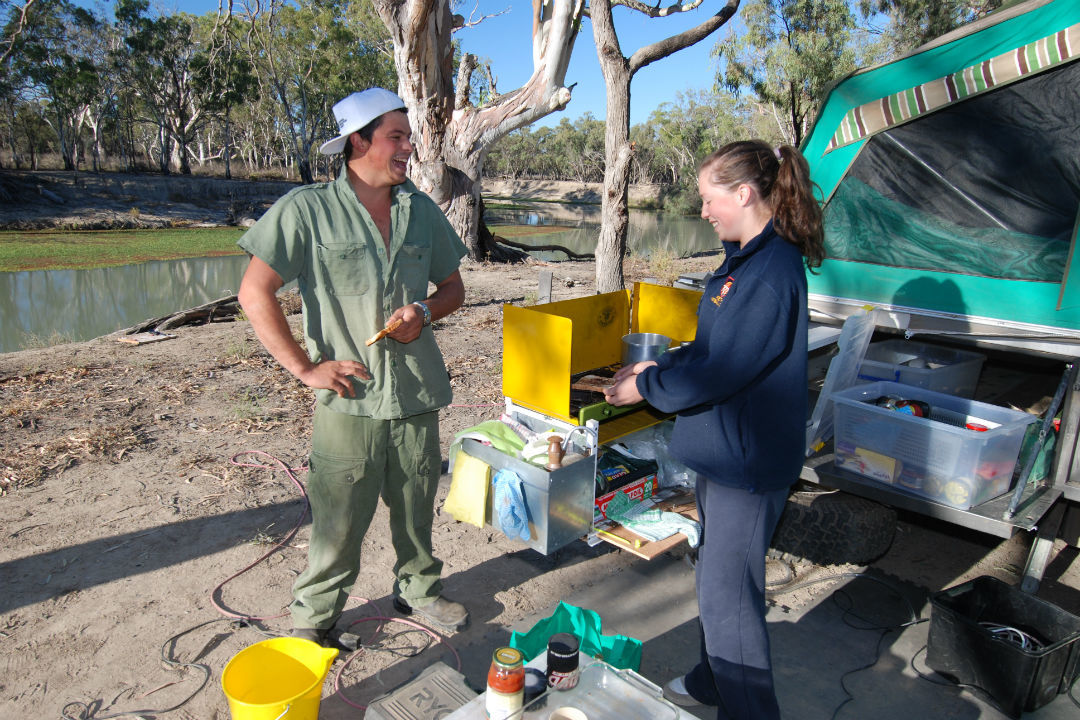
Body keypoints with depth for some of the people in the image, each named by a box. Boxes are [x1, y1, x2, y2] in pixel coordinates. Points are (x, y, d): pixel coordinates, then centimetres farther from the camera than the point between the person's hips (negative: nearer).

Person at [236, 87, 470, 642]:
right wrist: (305, 368, -12)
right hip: (349, 395, -4)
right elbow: (254, 294, -8)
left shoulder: (422, 210, 8)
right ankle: (314, 613, 29)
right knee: (338, 519, 5)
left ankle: (418, 587, 40)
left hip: (417, 394, 4)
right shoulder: (307, 210, -6)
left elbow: (453, 288, 16)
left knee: (417, 509, 17)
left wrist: (423, 312, -6)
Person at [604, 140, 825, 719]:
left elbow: (722, 371, -23)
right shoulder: (745, 257, 9)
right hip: (723, 449, 11)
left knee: (728, 594, 2)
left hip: (749, 459, -11)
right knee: (712, 572, 24)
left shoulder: (772, 273, -24)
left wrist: (647, 388, -11)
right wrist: (661, 365, 7)